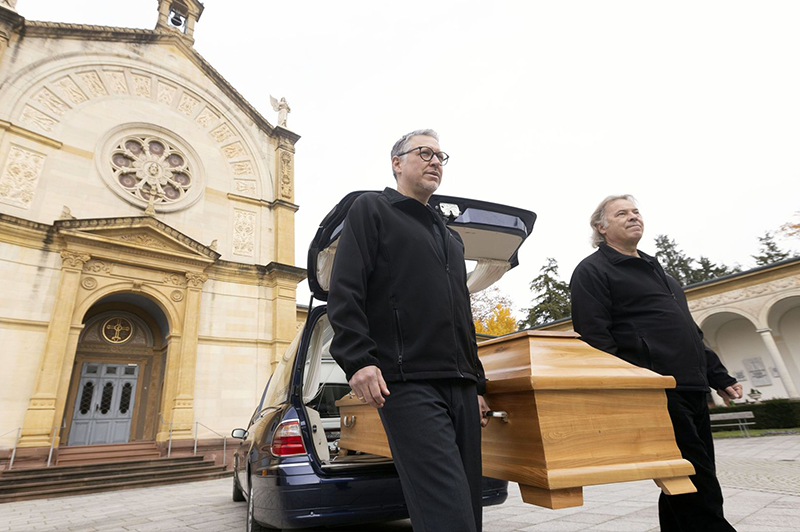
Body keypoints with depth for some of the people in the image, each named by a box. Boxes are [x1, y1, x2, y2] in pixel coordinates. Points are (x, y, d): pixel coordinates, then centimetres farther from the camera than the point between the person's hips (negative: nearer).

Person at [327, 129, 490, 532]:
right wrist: (358, 359, -18)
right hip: (408, 383, -7)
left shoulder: (451, 237, 27)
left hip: (460, 387, 7)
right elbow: (344, 293, -5)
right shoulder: (372, 209, 8)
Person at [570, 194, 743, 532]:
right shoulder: (593, 270, -4)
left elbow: (689, 331, 28)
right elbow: (595, 339, -15)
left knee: (683, 491, 14)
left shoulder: (654, 268, 24)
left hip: (692, 391, 9)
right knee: (701, 498, -8)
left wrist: (718, 376, 23)